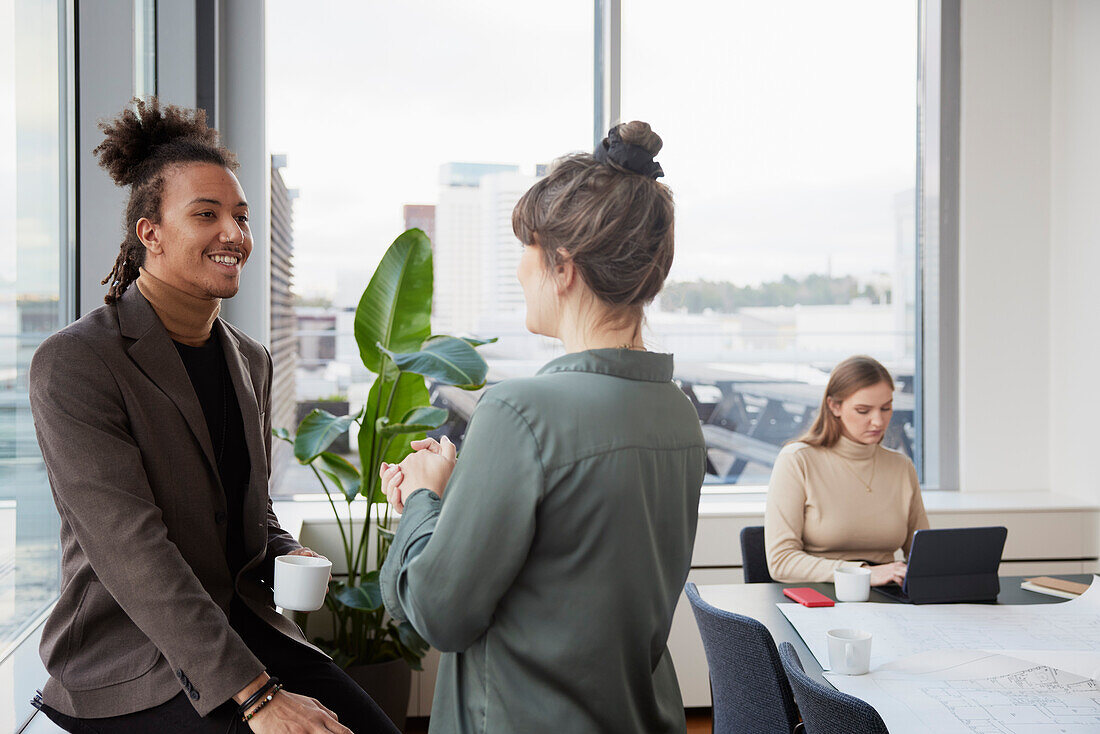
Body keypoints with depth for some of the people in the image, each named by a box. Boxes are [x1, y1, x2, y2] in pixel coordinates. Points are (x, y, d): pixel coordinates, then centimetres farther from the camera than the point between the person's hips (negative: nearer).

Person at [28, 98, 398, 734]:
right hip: (127, 666, -6)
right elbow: (131, 551, -21)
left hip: (243, 623, 6)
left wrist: (286, 556, -4)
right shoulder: (74, 364, -13)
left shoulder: (251, 360, 10)